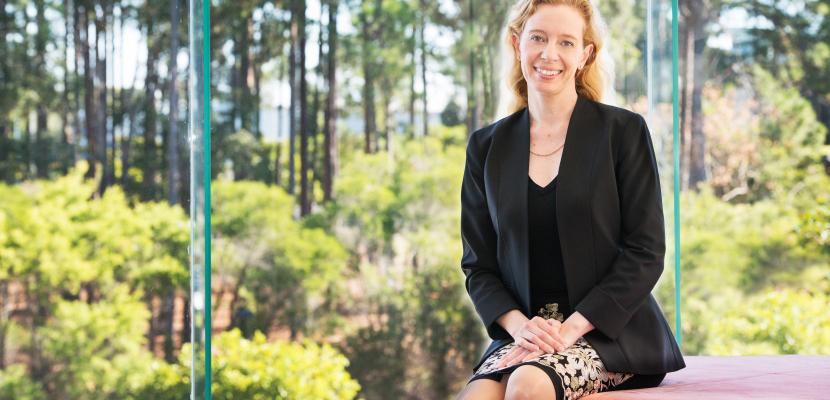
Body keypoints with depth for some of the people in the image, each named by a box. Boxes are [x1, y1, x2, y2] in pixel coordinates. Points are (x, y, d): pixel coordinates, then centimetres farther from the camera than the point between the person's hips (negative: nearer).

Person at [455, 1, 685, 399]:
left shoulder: (624, 131, 1)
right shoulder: (487, 146, 11)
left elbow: (645, 253, -3)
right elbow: (478, 265, 10)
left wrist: (572, 328, -14)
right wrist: (518, 325, -10)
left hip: (609, 331, -3)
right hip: (523, 332, 3)